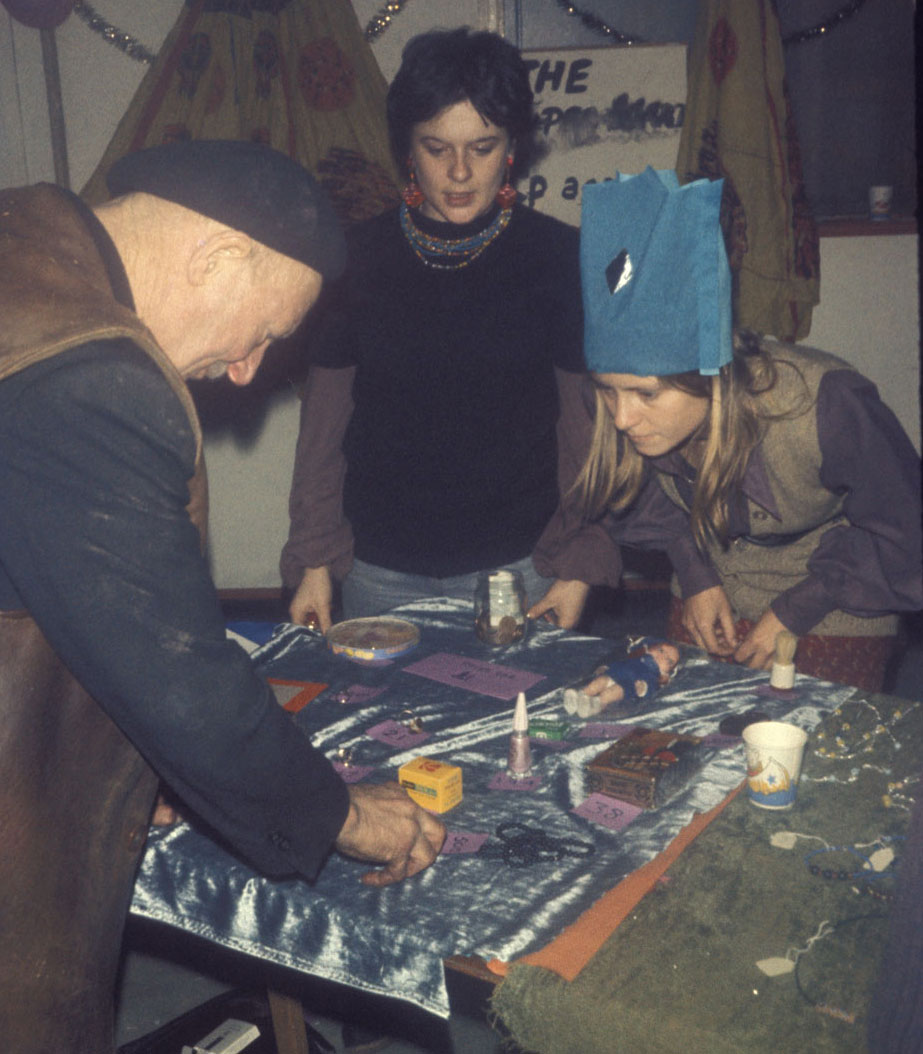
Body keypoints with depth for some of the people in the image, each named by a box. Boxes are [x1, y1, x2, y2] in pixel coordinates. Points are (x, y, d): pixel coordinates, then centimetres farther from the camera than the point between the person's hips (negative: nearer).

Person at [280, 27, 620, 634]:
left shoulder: (560, 258, -4)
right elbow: (324, 416, 4)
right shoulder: (359, 258, 0)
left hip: (515, 561, -1)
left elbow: (587, 422, -1)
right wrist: (314, 561, 2)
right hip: (379, 570, 2)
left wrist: (581, 566, -6)